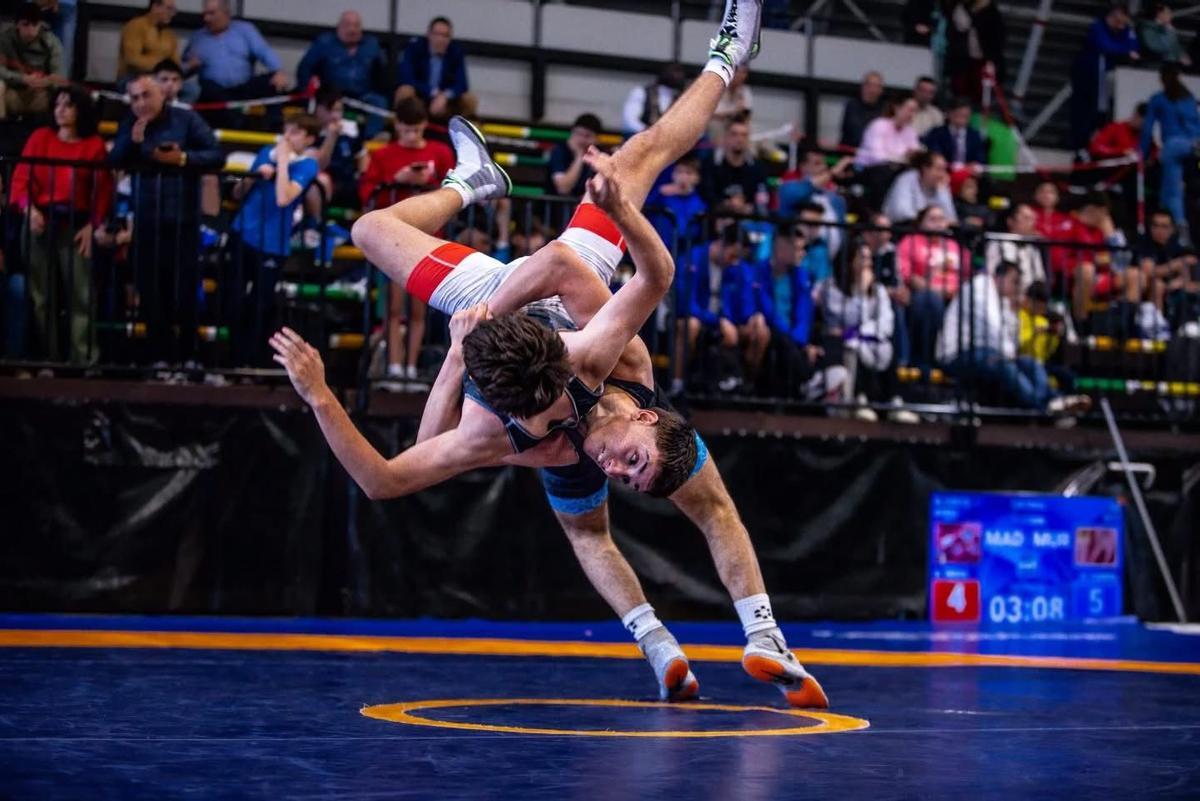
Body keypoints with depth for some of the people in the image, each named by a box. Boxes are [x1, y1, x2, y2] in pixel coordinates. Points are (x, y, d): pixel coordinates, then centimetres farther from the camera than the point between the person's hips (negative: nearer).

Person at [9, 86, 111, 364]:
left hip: (76, 225, -2)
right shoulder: (40, 137, 8)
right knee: (41, 294, 3)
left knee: (80, 294, -7)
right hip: (40, 222, 2)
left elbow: (103, 190, 1)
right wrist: (29, 209, -12)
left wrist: (92, 226, -8)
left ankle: (83, 358, -7)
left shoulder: (94, 145, 4)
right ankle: (49, 357, 9)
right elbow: (21, 177, 4)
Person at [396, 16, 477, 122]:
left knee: (470, 101, -21)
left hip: (443, 98, 3)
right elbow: (406, 79, -25)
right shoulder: (415, 46, -17)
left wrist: (444, 96, -35)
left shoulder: (456, 51, -10)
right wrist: (433, 93, -32)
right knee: (405, 91, -35)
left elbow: (461, 84, -14)